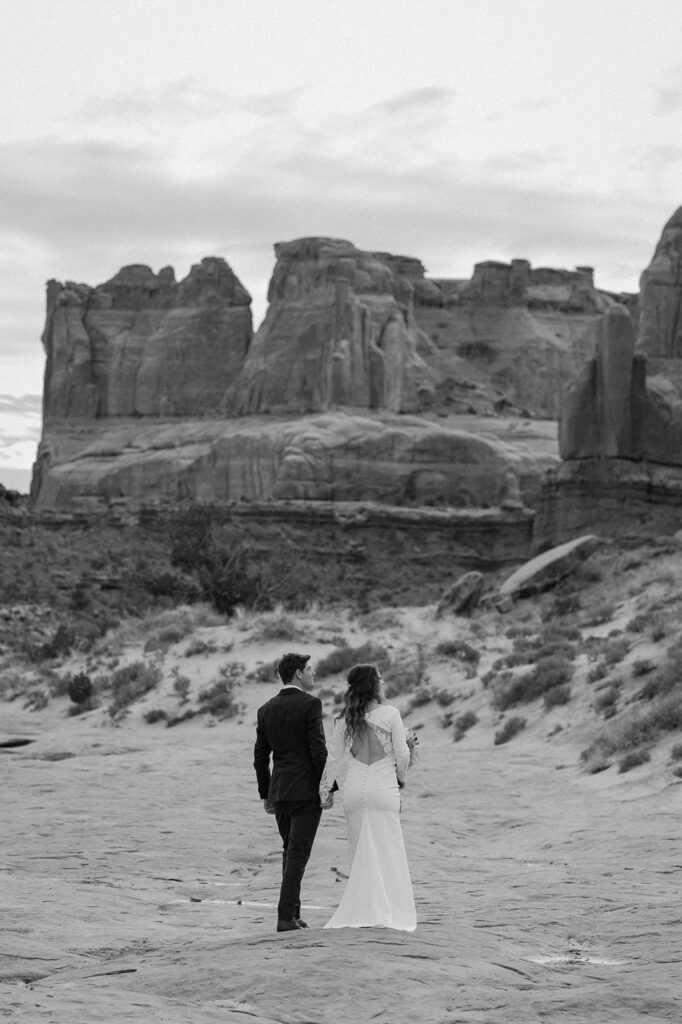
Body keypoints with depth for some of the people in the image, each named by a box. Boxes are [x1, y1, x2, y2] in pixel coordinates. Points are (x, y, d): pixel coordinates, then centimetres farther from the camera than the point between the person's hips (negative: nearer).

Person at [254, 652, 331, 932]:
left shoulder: (266, 709, 9)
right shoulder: (310, 704, -9)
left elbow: (260, 757, 11)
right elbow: (318, 750, -14)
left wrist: (265, 794, 18)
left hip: (279, 791, 6)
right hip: (307, 791, -6)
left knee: (290, 851, 17)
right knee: (297, 854, -5)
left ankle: (293, 913, 17)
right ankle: (286, 917, -9)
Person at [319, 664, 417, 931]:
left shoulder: (344, 719, 2)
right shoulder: (390, 714, -7)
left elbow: (334, 758, 6)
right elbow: (402, 753, -2)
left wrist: (325, 789, 16)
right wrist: (400, 778, 16)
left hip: (354, 792, 3)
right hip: (384, 789, -3)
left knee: (360, 855, 11)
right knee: (388, 852, 2)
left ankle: (361, 912, 9)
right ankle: (391, 913, -1)